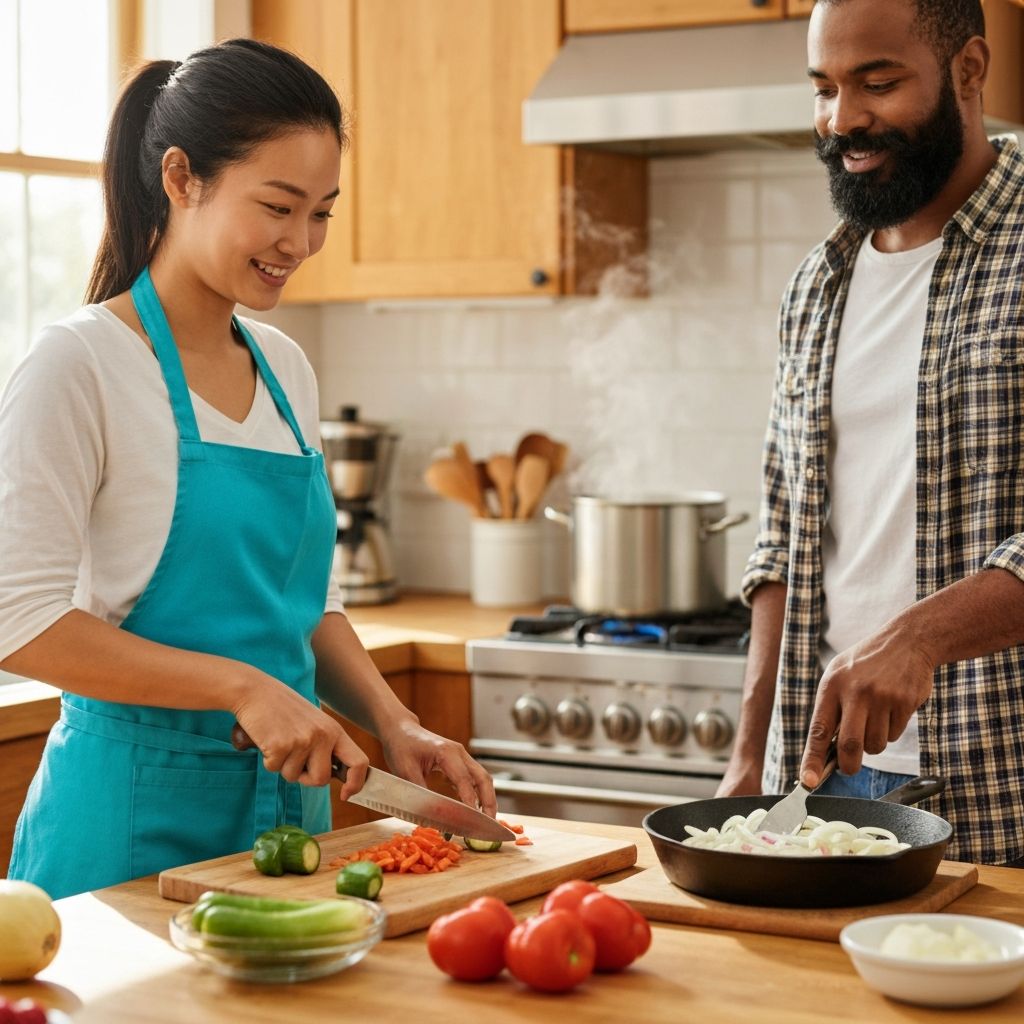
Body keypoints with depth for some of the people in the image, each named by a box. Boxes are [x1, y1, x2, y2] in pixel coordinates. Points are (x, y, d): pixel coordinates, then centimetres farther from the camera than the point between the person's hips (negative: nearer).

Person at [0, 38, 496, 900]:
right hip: (139, 811, -6)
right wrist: (242, 687, -22)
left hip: (286, 795, 7)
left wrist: (395, 726, 0)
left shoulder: (285, 369, 9)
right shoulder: (82, 366, -12)